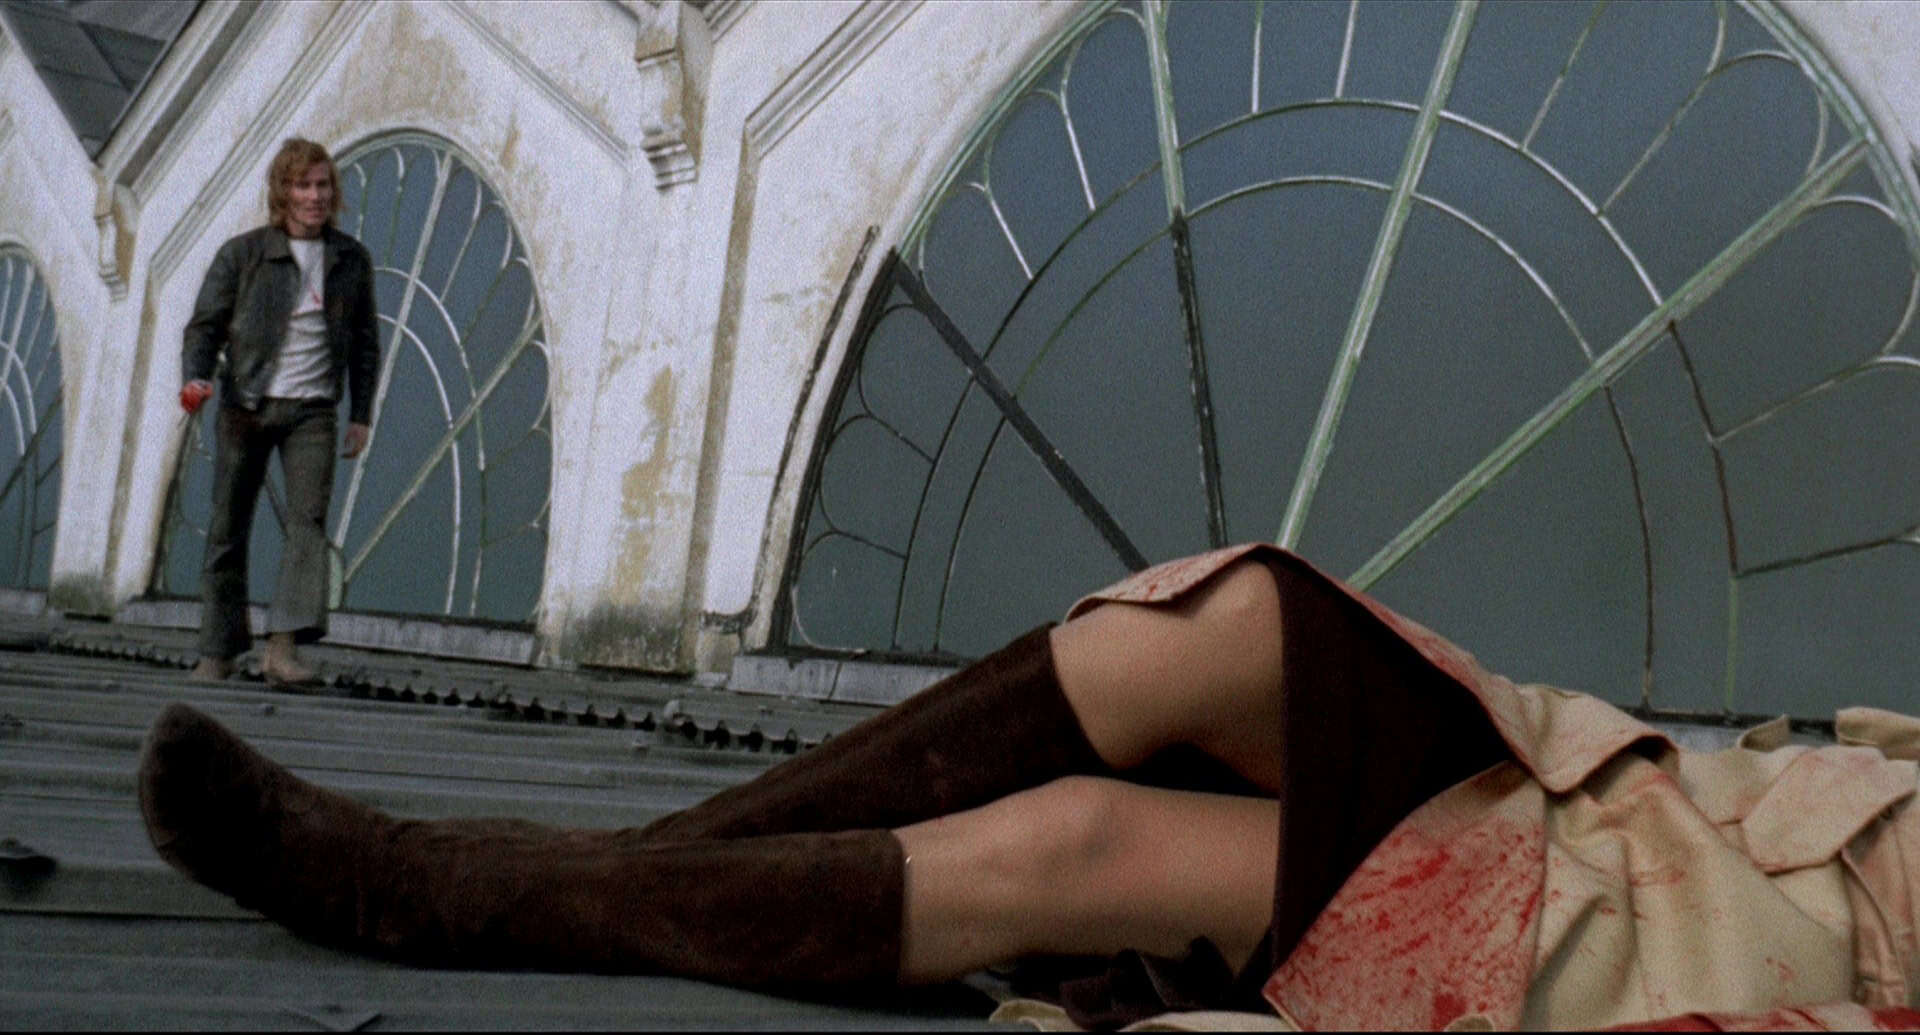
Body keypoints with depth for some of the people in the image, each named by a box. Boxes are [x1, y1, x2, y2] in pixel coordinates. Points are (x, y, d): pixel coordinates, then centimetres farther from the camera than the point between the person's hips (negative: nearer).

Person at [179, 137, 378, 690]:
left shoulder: (351, 260, 7)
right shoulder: (241, 254, 0)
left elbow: (364, 342, 14)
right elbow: (205, 325, 1)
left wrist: (361, 415, 9)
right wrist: (195, 379, -18)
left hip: (312, 410, 1)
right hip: (245, 406, -1)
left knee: (309, 518, -16)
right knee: (228, 528, 4)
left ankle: (283, 647, -21)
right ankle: (218, 650, 16)